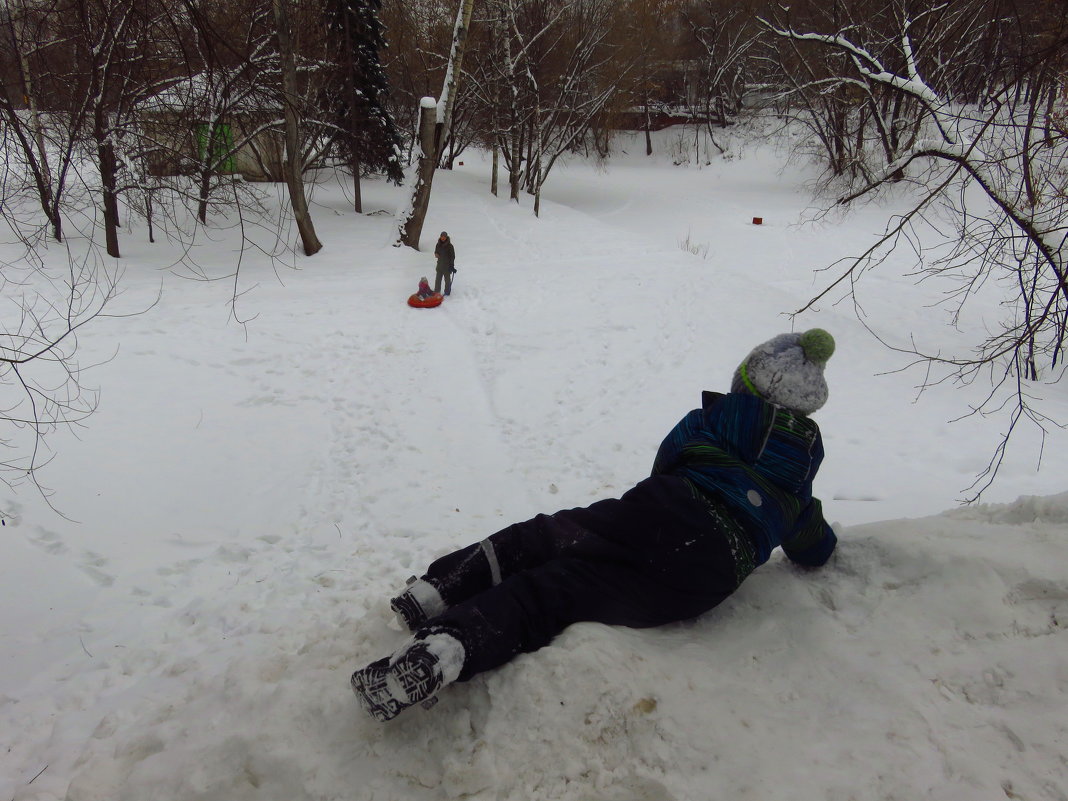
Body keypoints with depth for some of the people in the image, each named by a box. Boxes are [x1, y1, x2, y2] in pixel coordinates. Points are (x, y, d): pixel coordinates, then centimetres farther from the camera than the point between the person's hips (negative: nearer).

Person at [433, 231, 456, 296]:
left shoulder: (449, 246, -10)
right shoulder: (438, 245, 5)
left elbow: (453, 256, -8)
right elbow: (436, 252, 21)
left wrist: (452, 265, -13)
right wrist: (436, 254, -4)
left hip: (447, 265, -5)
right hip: (440, 265, 5)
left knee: (447, 279, 3)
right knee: (438, 279, 9)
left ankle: (447, 292, 12)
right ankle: (436, 291, 17)